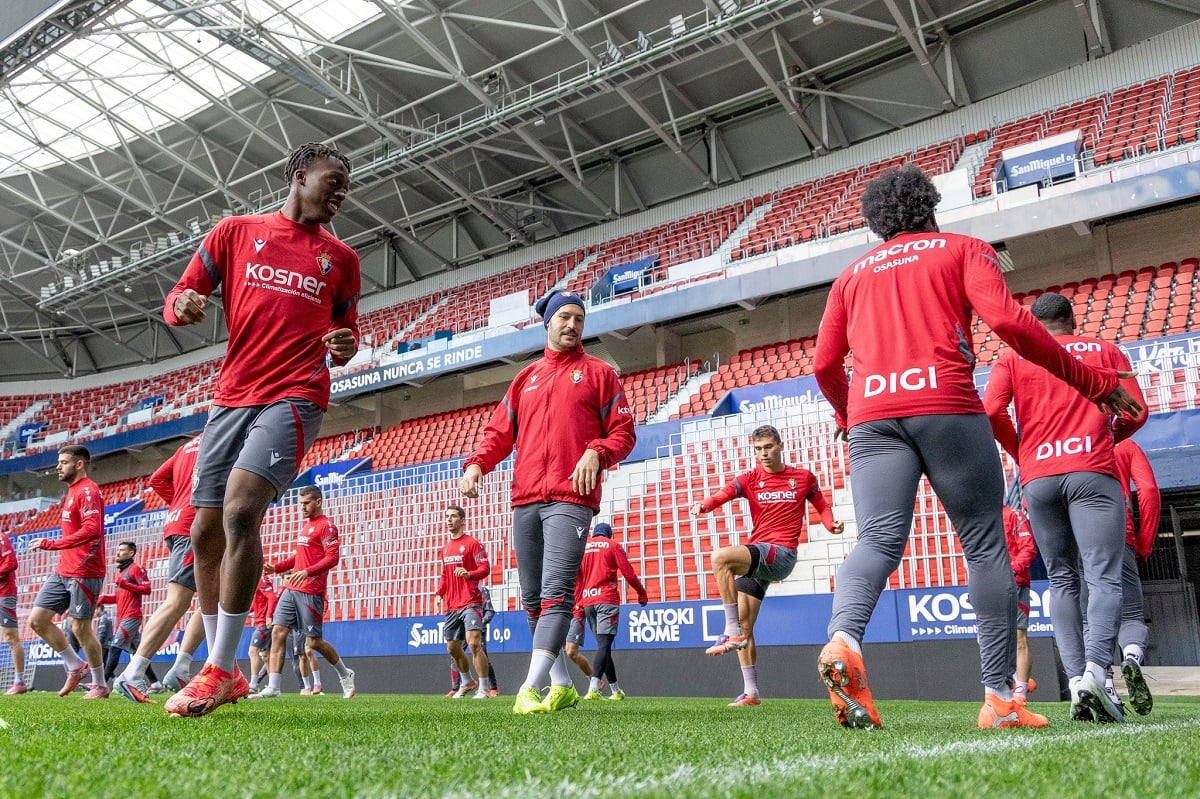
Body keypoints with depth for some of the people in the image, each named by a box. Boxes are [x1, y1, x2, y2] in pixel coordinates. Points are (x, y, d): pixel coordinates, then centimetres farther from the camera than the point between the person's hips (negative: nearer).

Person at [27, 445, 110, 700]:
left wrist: (51, 544, -24)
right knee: (37, 620, 7)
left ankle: (100, 685, 10)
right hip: (63, 571, 10)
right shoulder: (73, 491, 18)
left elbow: (91, 530, -24)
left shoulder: (88, 491, -12)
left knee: (80, 628, -4)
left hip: (83, 573, -10)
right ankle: (75, 667, 19)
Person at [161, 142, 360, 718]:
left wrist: (345, 346, -1)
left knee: (240, 509, -24)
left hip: (295, 397, -3)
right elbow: (177, 300, 11)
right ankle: (227, 675, 17)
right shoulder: (236, 232, 13)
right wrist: (183, 306, -13)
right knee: (205, 532, 4)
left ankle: (218, 671, -14)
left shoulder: (341, 259, 14)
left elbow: (345, 333, 23)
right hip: (230, 398, 3)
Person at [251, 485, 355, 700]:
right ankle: (272, 688, -5)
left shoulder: (327, 526, -7)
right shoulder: (306, 526, 20)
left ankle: (345, 674, 20)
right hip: (291, 589, 8)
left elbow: (333, 557, -17)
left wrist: (307, 571, -28)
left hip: (311, 592, -8)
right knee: (278, 631, -4)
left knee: (314, 641, -2)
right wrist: (276, 567, 15)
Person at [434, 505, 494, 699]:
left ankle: (484, 688, -12)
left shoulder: (472, 543, -4)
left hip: (470, 603, -8)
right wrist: (439, 594, 10)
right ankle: (466, 682, 34)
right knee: (453, 647, 14)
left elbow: (485, 568, -12)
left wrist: (469, 574, -30)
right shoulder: (445, 548, 18)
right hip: (451, 606, 8)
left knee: (474, 643, -19)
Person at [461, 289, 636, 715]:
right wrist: (476, 463, 0)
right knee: (532, 599, 7)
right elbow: (498, 431, 18)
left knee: (556, 593, -18)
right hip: (524, 499, 5)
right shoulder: (526, 377, 23)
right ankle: (562, 686, 18)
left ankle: (530, 689, -26)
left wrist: (597, 452, -15)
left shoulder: (598, 372, 12)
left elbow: (623, 430, 5)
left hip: (571, 499, -5)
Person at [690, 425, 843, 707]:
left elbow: (822, 506, 18)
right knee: (744, 625, 3)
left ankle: (732, 631, -23)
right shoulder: (749, 479, 7)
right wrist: (704, 505, -35)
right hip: (755, 558, 5)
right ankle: (750, 692, 13)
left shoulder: (803, 477, 5)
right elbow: (724, 494, -13)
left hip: (781, 554, -5)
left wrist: (832, 524, -6)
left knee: (721, 557, -30)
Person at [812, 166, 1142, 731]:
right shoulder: (961, 249, 16)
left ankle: (842, 638, -38)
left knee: (878, 540, -9)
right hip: (946, 408, -3)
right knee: (985, 545, 4)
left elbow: (824, 364, 16)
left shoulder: (853, 274, 25)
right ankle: (1000, 697, 2)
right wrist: (1093, 382, 3)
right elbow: (1008, 321, -2)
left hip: (872, 414, 3)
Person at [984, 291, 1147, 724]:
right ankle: (1096, 671, -27)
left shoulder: (1013, 359, 14)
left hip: (1037, 478, 2)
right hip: (1093, 472, -2)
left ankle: (1076, 680, -3)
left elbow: (992, 411, -2)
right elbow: (1135, 413, 5)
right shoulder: (1105, 351, 14)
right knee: (1104, 578, -6)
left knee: (1062, 582, 9)